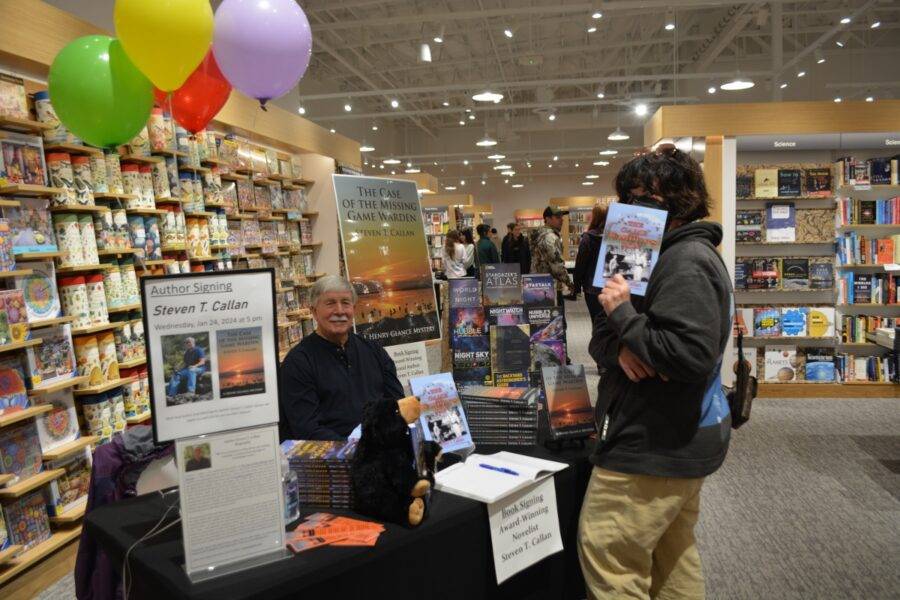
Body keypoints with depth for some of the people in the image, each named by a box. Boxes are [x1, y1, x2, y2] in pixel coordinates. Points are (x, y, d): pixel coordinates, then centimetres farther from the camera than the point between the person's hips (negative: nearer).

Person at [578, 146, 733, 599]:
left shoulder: (687, 262, -17)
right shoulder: (658, 256, 15)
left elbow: (690, 355, -30)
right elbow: (600, 338, 8)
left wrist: (624, 313, -21)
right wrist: (619, 350, -14)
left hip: (656, 441, -11)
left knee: (606, 552, -2)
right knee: (671, 550, 21)